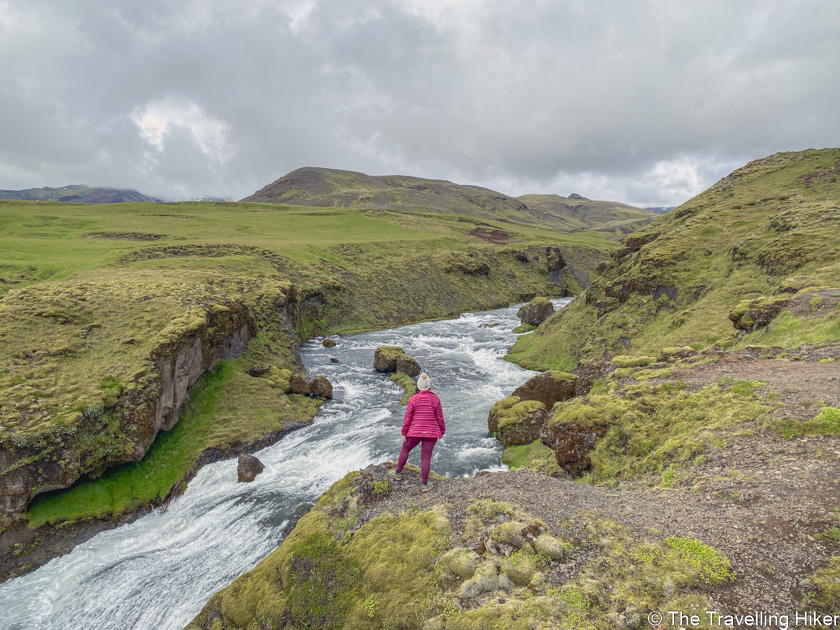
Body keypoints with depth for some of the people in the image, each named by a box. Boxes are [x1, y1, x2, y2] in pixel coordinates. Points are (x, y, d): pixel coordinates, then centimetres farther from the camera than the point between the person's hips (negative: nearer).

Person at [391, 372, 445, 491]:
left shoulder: (413, 399, -12)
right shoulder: (436, 399, -9)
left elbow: (408, 418, -8)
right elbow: (440, 417, -3)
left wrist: (404, 433, 2)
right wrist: (442, 431, 11)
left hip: (415, 432, -1)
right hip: (431, 433, 1)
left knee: (405, 449, 23)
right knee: (426, 457, 8)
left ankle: (398, 472, 35)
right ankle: (425, 484, 15)